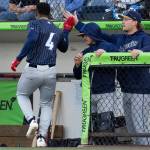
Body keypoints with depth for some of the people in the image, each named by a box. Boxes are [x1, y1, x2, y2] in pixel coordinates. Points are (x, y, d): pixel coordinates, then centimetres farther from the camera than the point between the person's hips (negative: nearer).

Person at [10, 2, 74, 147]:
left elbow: (32, 39, -23)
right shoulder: (57, 30, 15)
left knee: (21, 94, 24)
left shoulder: (35, 24, -2)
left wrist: (18, 59, -20)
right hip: (50, 72, 4)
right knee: (46, 104, 19)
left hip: (33, 70, -4)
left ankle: (31, 120, -1)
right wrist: (66, 30, 34)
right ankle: (42, 137, 1)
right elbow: (64, 48, 32)